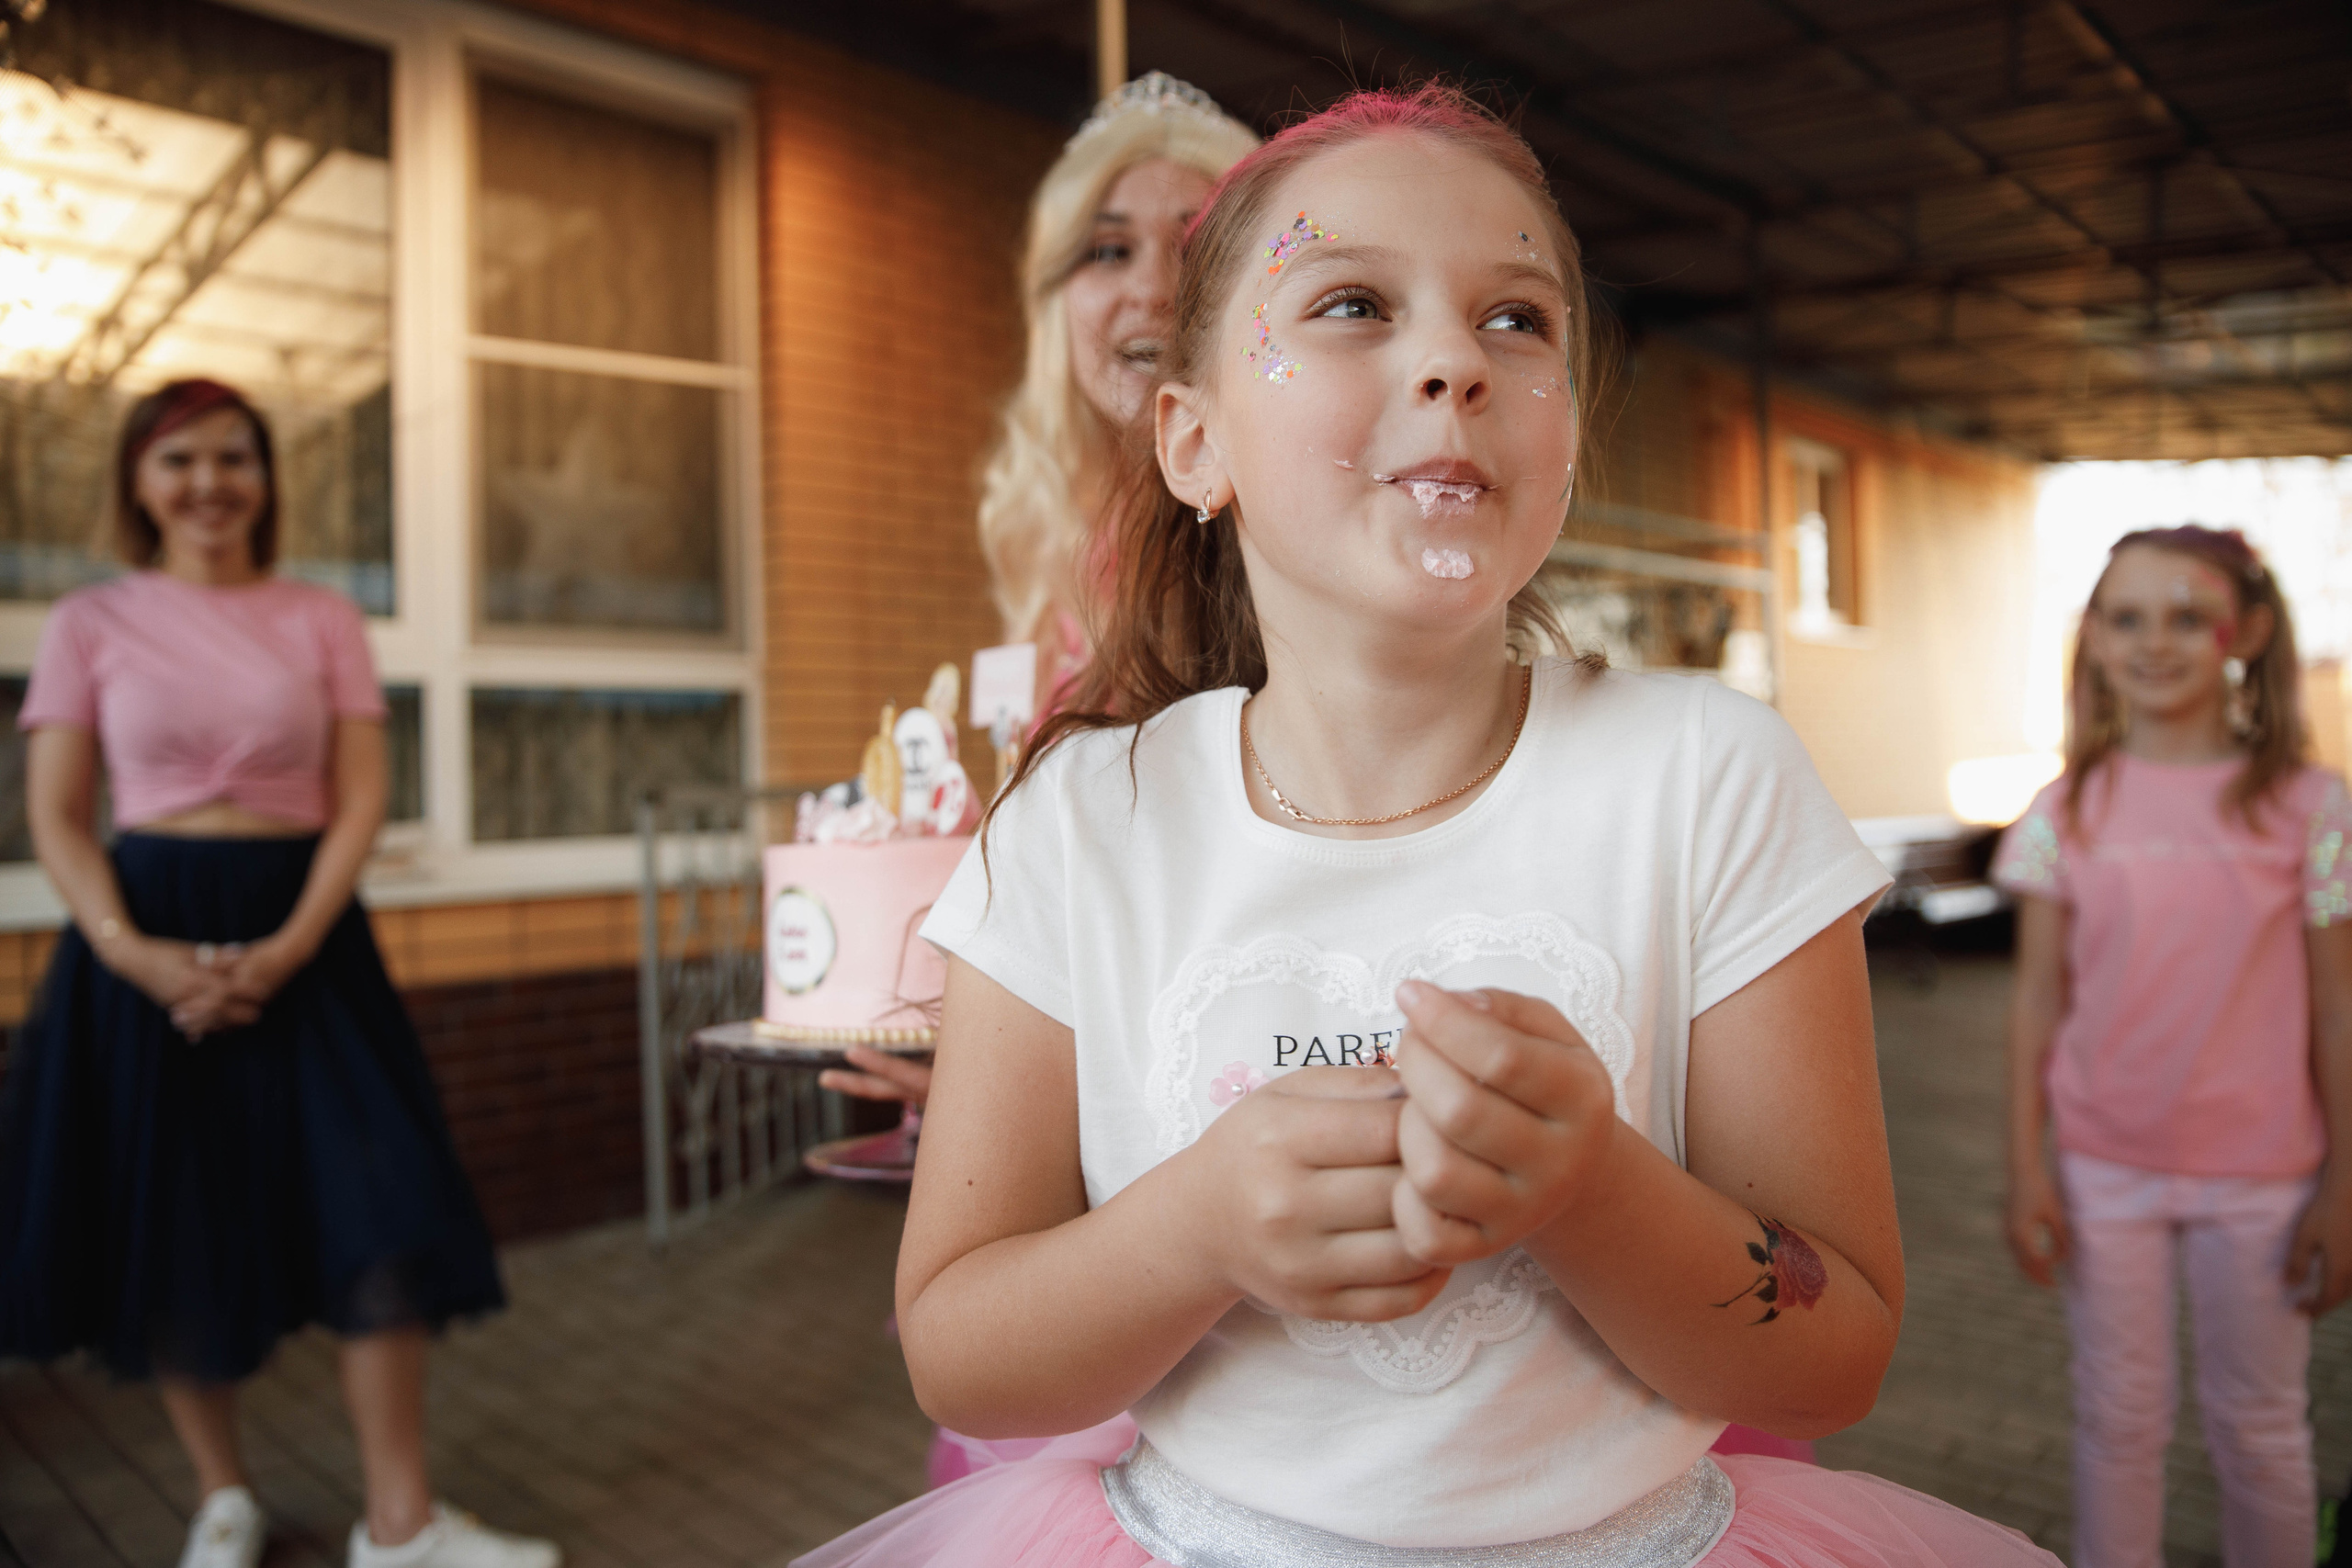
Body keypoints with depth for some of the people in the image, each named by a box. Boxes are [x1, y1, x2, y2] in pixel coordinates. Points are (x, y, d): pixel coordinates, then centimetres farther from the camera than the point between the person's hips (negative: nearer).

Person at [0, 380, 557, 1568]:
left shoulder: (322, 619, 6)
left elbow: (361, 801, 0)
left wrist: (288, 947, -13)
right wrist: (131, 951, -15)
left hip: (303, 936, 0)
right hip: (145, 943, 0)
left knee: (377, 1213, -7)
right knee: (169, 1228, 6)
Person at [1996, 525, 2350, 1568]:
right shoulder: (2068, 811, -2)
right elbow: (2038, 997, 0)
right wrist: (2024, 1167, -1)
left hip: (2259, 1172, -1)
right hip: (2103, 1165, 1)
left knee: (2258, 1426, 15)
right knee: (2118, 1419, 13)